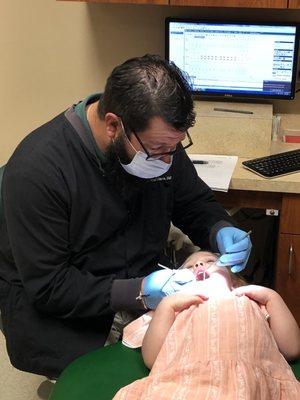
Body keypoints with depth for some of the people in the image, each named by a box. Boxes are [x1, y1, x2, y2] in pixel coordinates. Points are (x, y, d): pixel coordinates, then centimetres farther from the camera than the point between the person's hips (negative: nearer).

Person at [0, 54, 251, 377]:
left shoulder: (159, 138, -9)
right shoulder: (36, 169, -27)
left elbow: (196, 203, 7)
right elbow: (47, 286, -22)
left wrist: (220, 231, -15)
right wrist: (137, 294, -32)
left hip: (145, 281, 5)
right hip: (51, 306, -5)